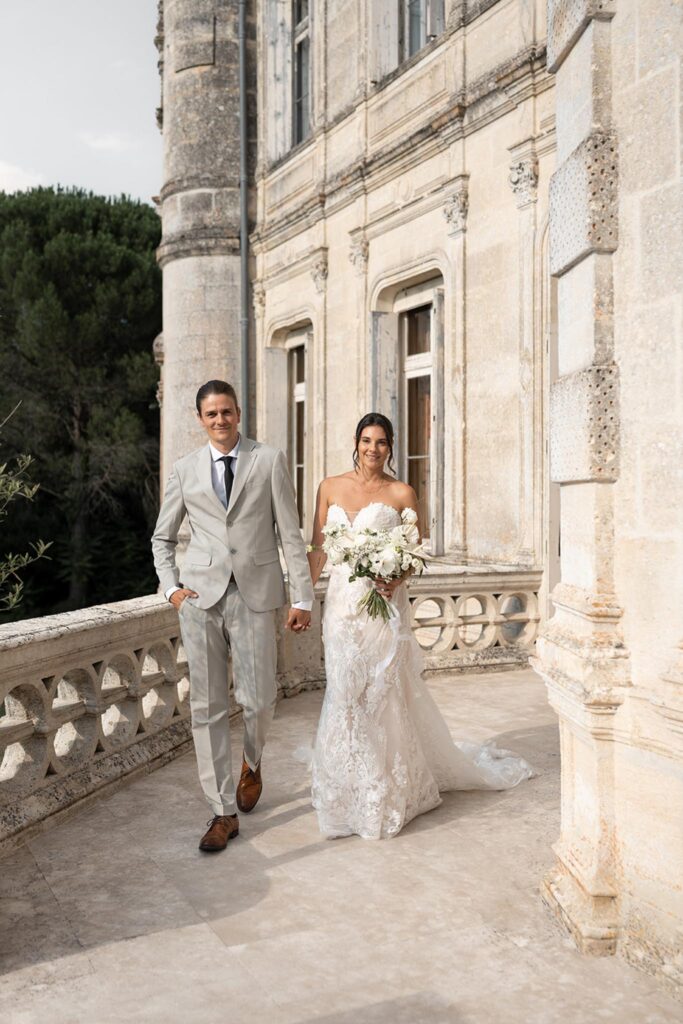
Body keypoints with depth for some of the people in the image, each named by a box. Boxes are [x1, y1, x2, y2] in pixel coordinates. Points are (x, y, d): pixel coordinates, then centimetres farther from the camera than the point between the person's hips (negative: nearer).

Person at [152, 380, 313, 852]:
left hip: (254, 594, -2)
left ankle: (252, 764, 36)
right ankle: (224, 813, 15)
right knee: (208, 706, 3)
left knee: (258, 700, 1)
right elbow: (163, 537, 19)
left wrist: (303, 597, -2)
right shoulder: (186, 469, 10)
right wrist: (171, 587, 5)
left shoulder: (270, 460, 3)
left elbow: (291, 533, 1)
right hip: (201, 597, 2)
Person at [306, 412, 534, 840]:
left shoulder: (402, 494, -1)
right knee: (345, 696, 9)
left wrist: (397, 579, -17)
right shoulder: (331, 487, 7)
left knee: (382, 696, 1)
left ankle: (387, 797, 17)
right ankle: (352, 791, 27)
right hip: (341, 601, 3)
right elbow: (318, 549, 8)